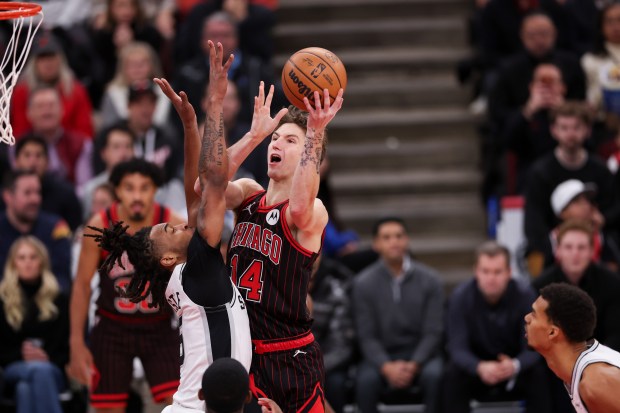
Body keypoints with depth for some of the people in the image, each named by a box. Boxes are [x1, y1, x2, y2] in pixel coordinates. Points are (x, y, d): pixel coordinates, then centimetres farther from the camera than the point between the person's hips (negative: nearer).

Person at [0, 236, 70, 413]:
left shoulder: (59, 300, 17)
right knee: (40, 370, -39)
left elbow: (68, 344, 11)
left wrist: (49, 358, -10)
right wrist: (19, 355, -12)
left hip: (52, 369, 1)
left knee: (25, 388, -38)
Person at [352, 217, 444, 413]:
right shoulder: (363, 283, -3)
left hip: (420, 353, 0)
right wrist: (386, 367, -23)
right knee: (366, 379, -33)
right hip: (381, 355, 0)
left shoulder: (429, 279, -2)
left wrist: (413, 365, -20)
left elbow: (433, 332, -3)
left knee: (434, 375, -33)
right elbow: (366, 336, -5)